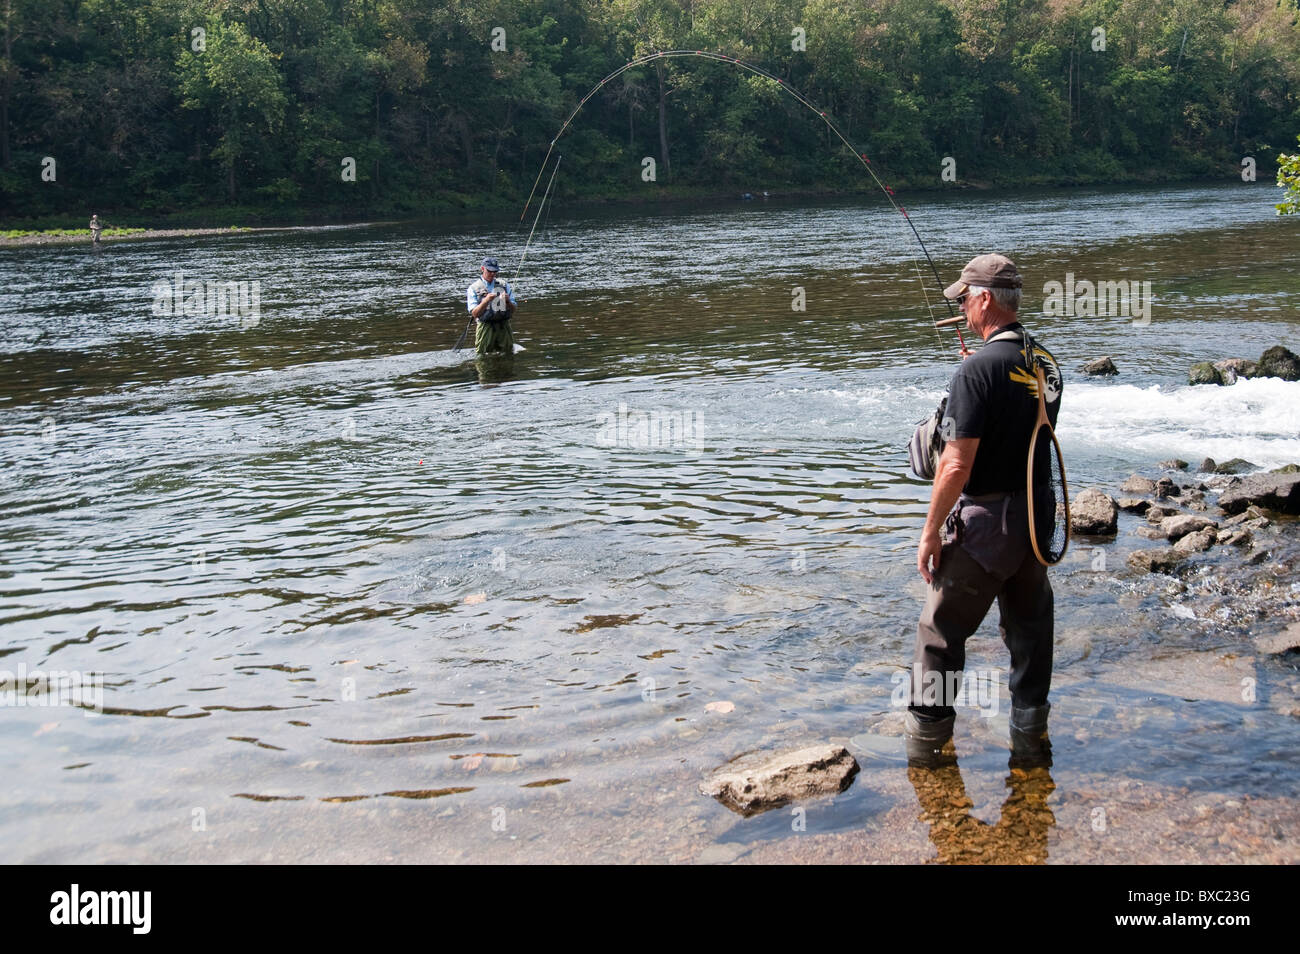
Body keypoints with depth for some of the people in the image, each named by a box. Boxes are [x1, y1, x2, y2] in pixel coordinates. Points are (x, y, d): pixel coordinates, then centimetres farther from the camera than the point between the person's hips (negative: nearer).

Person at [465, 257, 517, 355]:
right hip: (485, 327, -3)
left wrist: (508, 301, -12)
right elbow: (475, 314, -8)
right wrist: (486, 301, -21)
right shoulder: (474, 288, 2)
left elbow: (513, 310, 9)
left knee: (509, 354, 8)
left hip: (503, 325, 3)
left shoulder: (504, 285, 11)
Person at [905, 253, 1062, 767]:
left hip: (986, 520, -7)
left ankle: (925, 739, 15)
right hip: (1039, 516, 7)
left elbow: (957, 464, -21)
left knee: (942, 628, 6)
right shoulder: (1047, 363, 5)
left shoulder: (979, 368, -19)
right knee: (1030, 626, 17)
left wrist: (931, 531, -13)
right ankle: (1031, 734, 25)